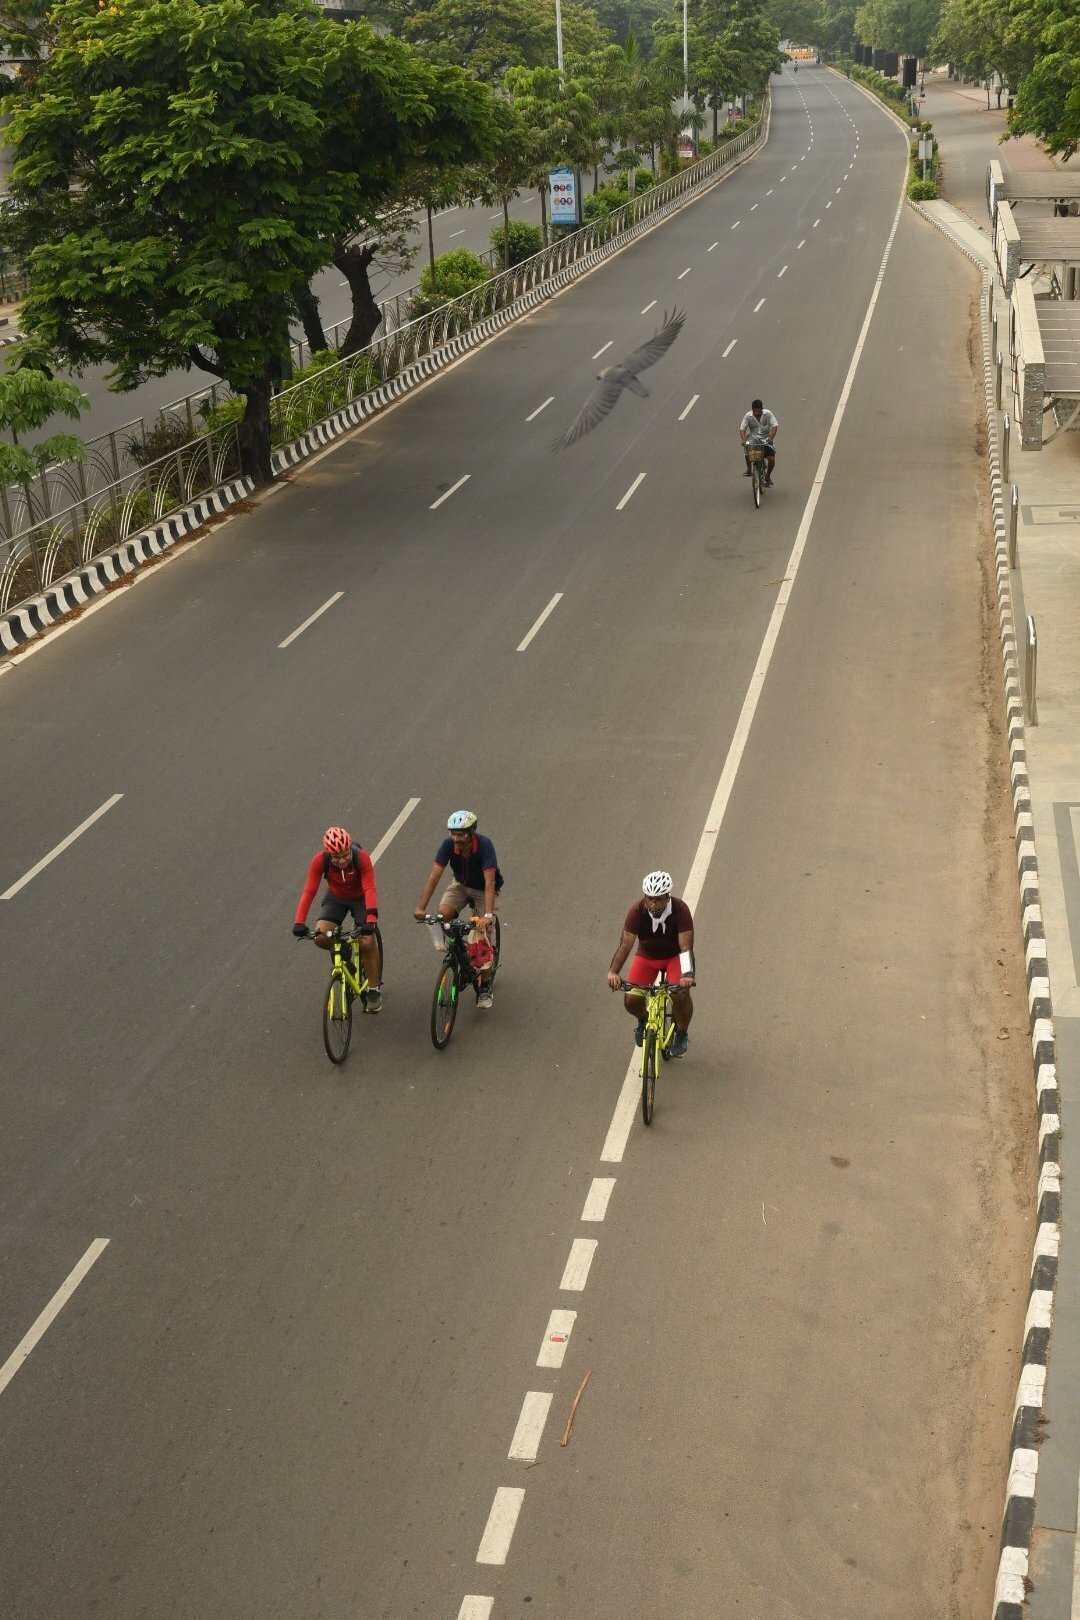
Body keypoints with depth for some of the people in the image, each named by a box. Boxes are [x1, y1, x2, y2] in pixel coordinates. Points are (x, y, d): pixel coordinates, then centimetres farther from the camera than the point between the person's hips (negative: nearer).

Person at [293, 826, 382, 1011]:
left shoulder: (361, 857, -32)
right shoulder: (320, 860, -28)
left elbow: (370, 889, -37)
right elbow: (309, 891, -29)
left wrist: (371, 919, -50)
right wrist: (299, 922, -39)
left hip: (360, 898, -2)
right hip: (336, 898, 2)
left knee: (367, 942, -17)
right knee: (320, 937, -21)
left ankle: (374, 990, 2)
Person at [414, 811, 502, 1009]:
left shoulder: (485, 845, -34)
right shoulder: (448, 844, -24)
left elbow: (490, 881, -40)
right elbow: (434, 875, -27)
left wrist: (488, 915, -51)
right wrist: (420, 907, -36)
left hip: (483, 889, -3)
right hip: (460, 884, 3)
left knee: (483, 935, -12)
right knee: (443, 914, -26)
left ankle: (485, 987, 2)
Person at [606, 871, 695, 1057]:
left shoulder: (680, 910, -28)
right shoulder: (637, 912, -25)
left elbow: (686, 946, -33)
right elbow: (625, 944, -30)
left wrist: (688, 975, -49)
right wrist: (613, 971, -45)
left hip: (674, 956, -2)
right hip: (646, 956, 2)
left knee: (681, 993, -27)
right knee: (631, 1000, -16)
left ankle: (682, 1032, 3)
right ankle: (643, 1020, 21)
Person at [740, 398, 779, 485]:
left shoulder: (768, 414, -11)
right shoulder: (748, 416, -10)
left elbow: (774, 426, -15)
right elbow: (742, 429, -11)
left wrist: (770, 438, -29)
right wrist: (743, 440, -30)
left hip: (765, 438, 0)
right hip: (753, 437, 0)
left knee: (772, 458, -11)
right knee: (747, 448, -33)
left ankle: (768, 476, 17)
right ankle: (748, 468, -7)